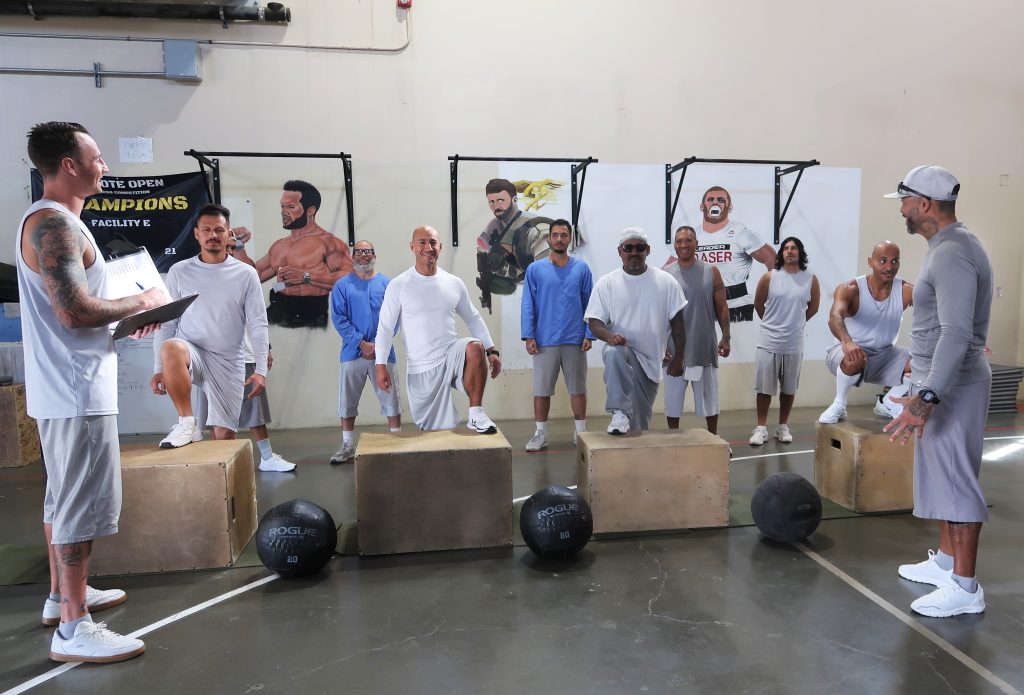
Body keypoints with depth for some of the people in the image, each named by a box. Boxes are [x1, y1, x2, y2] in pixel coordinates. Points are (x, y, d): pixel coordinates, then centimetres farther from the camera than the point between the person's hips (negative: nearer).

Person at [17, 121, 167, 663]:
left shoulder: (52, 220, 16)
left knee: (64, 496, 20)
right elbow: (76, 311, -26)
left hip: (64, 387, 11)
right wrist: (141, 303, -12)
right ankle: (73, 629, 5)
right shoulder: (54, 223, -17)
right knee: (84, 502, -4)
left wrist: (126, 319, 10)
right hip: (75, 391, -11)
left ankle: (63, 595, 35)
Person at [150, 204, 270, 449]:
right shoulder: (179, 271, 2)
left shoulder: (246, 274, 0)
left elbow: (258, 326, -1)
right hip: (190, 353, 0)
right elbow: (166, 323, 4)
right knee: (171, 347, -35)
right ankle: (187, 423, -19)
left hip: (228, 362, 0)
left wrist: (261, 370, -10)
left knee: (225, 434, 0)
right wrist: (159, 370, -2)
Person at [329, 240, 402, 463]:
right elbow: (339, 318, -4)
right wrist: (362, 343, -13)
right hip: (353, 352, 0)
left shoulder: (387, 283, 5)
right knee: (348, 401, 8)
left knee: (391, 399, 3)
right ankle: (347, 446, 20)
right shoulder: (342, 285, 4)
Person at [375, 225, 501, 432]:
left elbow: (473, 318, 12)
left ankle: (476, 415, -20)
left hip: (452, 355, 1)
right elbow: (385, 327, -3)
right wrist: (381, 365, -10)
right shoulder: (398, 286, -5)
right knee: (435, 429, 3)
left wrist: (491, 350, 4)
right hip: (421, 368, -1)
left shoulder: (454, 283, 3)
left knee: (475, 347, -31)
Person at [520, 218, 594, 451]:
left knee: (578, 388, 9)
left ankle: (581, 432, 21)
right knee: (541, 390, 5)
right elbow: (528, 305, -1)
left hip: (575, 340, 1)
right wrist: (528, 336, -8)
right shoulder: (535, 269, 1)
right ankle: (541, 434, 16)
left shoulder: (581, 268, 3)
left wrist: (589, 334, -4)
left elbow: (589, 303, 4)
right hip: (545, 341, 0)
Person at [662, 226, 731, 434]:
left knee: (709, 396, 12)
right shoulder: (665, 274, -1)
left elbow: (721, 307, 4)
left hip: (705, 346, 1)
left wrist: (726, 337, -1)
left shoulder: (711, 272, 2)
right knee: (673, 397, 6)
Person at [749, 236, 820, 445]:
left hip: (794, 343, 1)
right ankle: (761, 428, 10)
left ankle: (783, 427, 24)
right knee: (764, 388, 2)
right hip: (768, 341, -1)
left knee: (789, 388, 11)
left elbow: (813, 307, 13)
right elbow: (758, 304, 7)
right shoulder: (769, 277, -4)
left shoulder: (810, 279, 0)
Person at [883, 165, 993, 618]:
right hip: (942, 381, 10)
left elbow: (957, 333, -30)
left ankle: (965, 588, 6)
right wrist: (921, 361, 31)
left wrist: (926, 397, -35)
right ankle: (946, 561, 30)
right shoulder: (951, 246, 12)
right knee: (946, 476, 17)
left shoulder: (952, 254, -21)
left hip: (952, 387, -10)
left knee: (956, 481, -3)